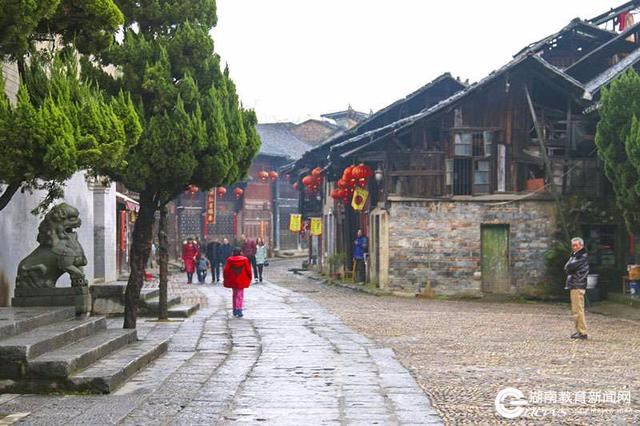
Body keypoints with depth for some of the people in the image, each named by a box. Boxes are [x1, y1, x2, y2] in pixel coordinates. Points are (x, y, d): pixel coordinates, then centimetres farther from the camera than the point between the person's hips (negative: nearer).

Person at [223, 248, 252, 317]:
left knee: (235, 295, 17)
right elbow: (248, 270, -4)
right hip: (241, 281, -2)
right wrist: (249, 278, 7)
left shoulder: (229, 260, -2)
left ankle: (235, 310, 20)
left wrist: (225, 278, 7)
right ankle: (239, 310, -11)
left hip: (232, 281, 2)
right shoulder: (245, 260, -5)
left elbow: (226, 270, -4)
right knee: (240, 295, 2)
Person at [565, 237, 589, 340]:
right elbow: (567, 267, 15)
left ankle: (582, 332, -11)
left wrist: (568, 266, -1)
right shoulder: (574, 255, 20)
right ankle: (579, 330, 20)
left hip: (578, 286, -10)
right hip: (574, 285, 10)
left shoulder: (582, 256, -12)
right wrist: (570, 268, -4)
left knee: (578, 309, -11)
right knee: (575, 310, 14)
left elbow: (570, 267, -21)